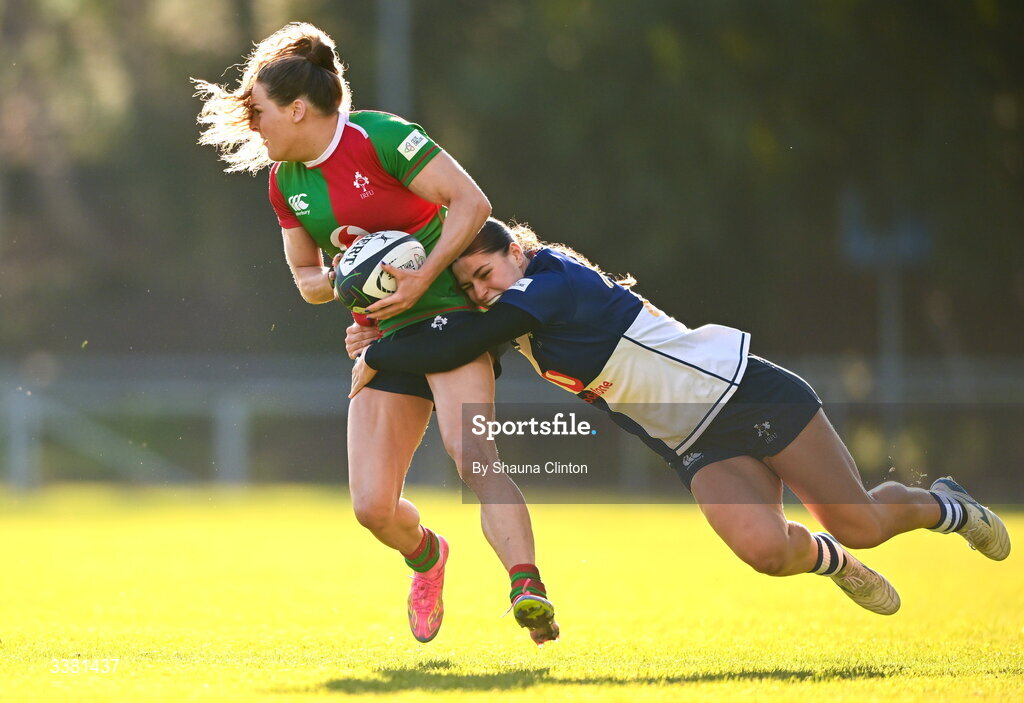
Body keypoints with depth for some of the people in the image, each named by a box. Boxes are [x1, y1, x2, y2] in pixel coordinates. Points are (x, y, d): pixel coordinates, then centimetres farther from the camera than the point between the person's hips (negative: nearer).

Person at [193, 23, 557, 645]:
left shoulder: (379, 137, -11)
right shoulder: (285, 180, 10)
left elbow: (472, 202, -14)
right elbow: (306, 279, 18)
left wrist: (421, 279, -21)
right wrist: (341, 279, -5)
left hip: (448, 309, -6)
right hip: (386, 336, 6)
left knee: (471, 455, -30)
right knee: (372, 506, -3)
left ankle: (528, 590, -39)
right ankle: (426, 555, 30)